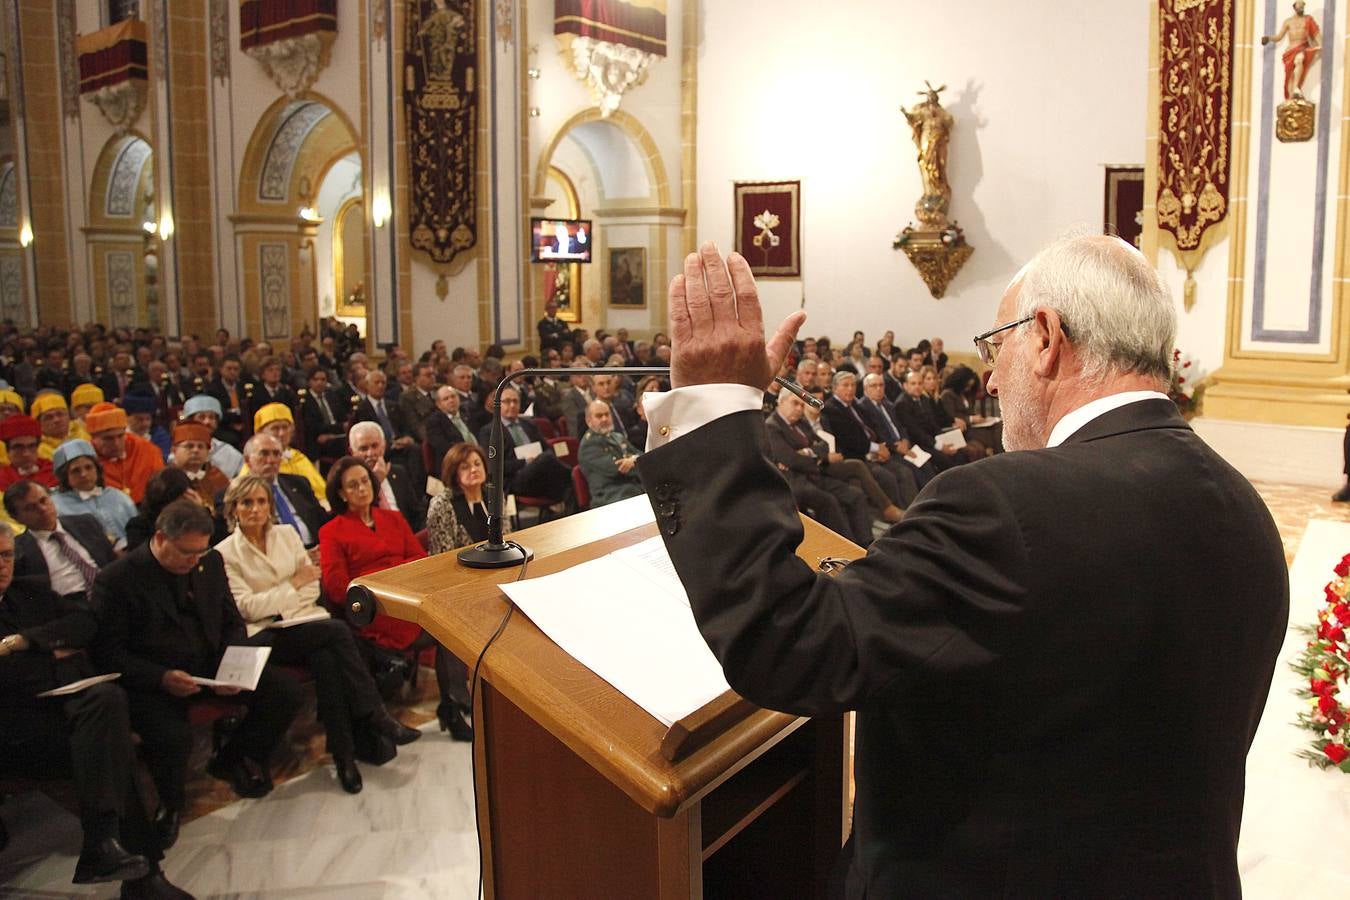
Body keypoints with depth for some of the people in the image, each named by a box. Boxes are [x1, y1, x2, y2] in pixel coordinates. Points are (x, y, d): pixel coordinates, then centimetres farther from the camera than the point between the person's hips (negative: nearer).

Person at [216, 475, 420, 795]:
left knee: (326, 658, -31)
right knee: (338, 631, -31)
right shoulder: (225, 553, 1)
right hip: (266, 637, -4)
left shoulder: (287, 535, 14)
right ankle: (373, 715, -22)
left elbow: (312, 590, 11)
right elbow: (246, 608, -8)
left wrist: (271, 602, -4)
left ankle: (343, 753, -25)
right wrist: (293, 584, -9)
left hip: (305, 622, 4)